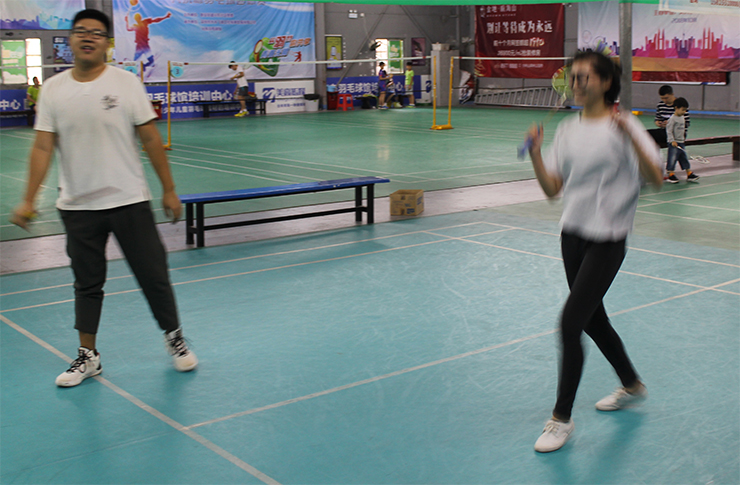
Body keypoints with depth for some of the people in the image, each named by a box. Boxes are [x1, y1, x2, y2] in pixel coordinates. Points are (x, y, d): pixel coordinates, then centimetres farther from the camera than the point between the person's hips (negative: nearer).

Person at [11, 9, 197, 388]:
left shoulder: (126, 83, -4)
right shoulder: (53, 89, 2)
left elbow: (150, 139, -2)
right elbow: (42, 148, 0)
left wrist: (169, 190, -2)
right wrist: (28, 200, -8)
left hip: (128, 200, -2)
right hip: (77, 206, 2)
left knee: (153, 275, 3)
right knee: (87, 283, 11)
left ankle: (174, 339, 24)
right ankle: (88, 356, 24)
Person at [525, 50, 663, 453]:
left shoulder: (623, 125, -9)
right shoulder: (568, 129, 7)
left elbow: (656, 178, -19)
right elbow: (552, 188, 4)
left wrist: (629, 136, -30)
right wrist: (535, 151, -9)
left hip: (607, 240, -7)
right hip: (573, 234, 7)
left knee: (570, 323, -12)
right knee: (592, 320, 18)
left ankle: (561, 419, 3)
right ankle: (632, 386, 43)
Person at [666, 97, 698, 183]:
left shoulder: (682, 118, 11)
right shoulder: (672, 119, -13)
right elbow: (669, 130, -16)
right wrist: (672, 141, -20)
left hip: (681, 142, 8)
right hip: (674, 143, -8)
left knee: (685, 158, 10)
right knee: (672, 158, -4)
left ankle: (689, 174, 14)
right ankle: (671, 175, 4)